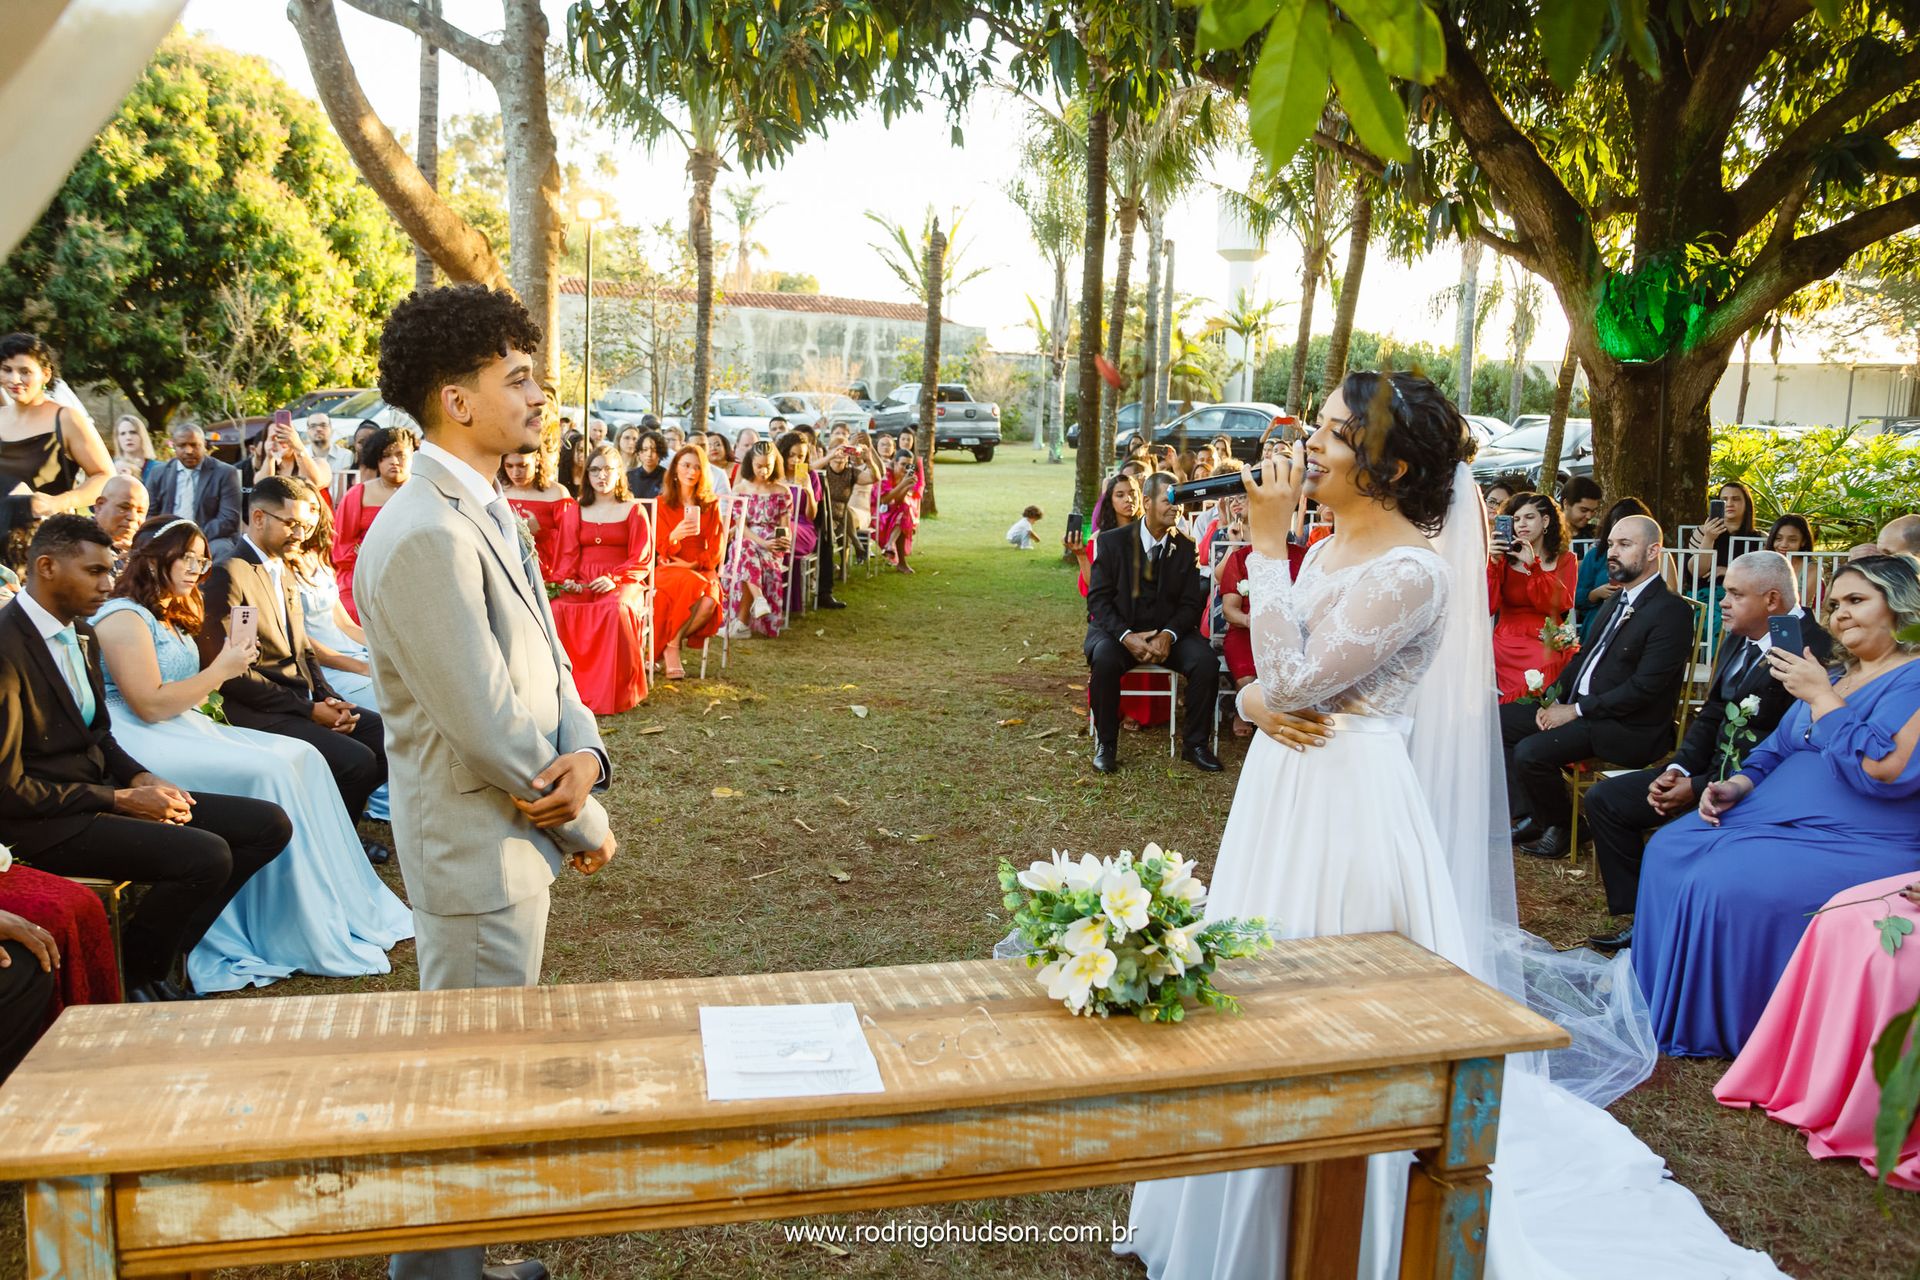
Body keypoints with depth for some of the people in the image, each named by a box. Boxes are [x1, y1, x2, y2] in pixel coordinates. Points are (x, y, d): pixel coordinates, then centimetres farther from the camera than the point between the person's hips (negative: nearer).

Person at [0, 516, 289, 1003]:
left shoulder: (80, 632, 10)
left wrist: (143, 780, -1)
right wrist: (121, 799, -16)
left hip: (100, 789, 9)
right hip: (47, 822, -9)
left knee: (270, 825, -2)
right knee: (207, 856, -28)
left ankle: (161, 955, 4)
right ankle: (132, 977, -1)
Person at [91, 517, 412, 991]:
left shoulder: (173, 617, 21)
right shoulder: (124, 618, -10)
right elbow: (150, 705, -18)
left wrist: (229, 666, 2)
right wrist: (221, 670, -12)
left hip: (186, 728, 10)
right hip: (143, 744, -9)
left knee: (301, 758, -9)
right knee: (270, 773, -25)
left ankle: (348, 910, -11)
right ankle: (309, 939, -19)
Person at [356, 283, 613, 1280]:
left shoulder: (485, 513, 7)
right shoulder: (426, 537, -25)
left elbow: (543, 660, 8)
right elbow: (487, 729, -25)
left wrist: (583, 755, -12)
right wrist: (584, 825, -11)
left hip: (515, 832, 10)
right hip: (478, 850, -10)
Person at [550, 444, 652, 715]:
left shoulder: (634, 511, 10)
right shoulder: (574, 512, 18)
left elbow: (641, 559, 2)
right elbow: (568, 554, 12)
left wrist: (615, 580, -14)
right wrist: (567, 580, -9)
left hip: (622, 583, -2)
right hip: (581, 584, 2)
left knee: (616, 609, -37)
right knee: (558, 609, -31)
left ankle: (617, 693, -28)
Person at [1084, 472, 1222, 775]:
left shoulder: (1185, 546, 3)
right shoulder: (1112, 541, -4)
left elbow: (1191, 603, 1)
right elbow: (1098, 599, -7)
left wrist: (1167, 635, -19)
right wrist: (1126, 636, -23)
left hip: (1168, 632, 3)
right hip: (1119, 629, -2)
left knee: (1207, 661, -24)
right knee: (1105, 658, -35)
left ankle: (1195, 743, -4)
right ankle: (1106, 743, -15)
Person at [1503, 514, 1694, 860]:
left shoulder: (1671, 610, -16)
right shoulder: (1617, 601, 13)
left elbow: (1643, 687, -22)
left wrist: (1577, 710, -18)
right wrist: (1556, 698, 1)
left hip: (1627, 728, -10)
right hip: (1578, 705, 10)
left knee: (1530, 753, -25)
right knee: (1500, 720, 2)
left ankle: (1563, 827, 1)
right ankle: (1531, 816, 6)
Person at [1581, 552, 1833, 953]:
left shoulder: (1812, 650, -20)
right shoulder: (1739, 638, 9)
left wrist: (1700, 788, -20)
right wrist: (1678, 769, -5)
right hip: (1714, 768, 9)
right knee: (1603, 798, 4)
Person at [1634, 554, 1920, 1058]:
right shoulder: (1833, 674, 18)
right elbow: (1776, 749, 23)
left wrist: (1821, 697, -16)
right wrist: (1738, 785, 3)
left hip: (1860, 847, -9)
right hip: (1778, 818, 10)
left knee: (1726, 883, -27)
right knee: (1669, 850, -1)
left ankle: (1720, 1025, -8)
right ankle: (1660, 997, 7)